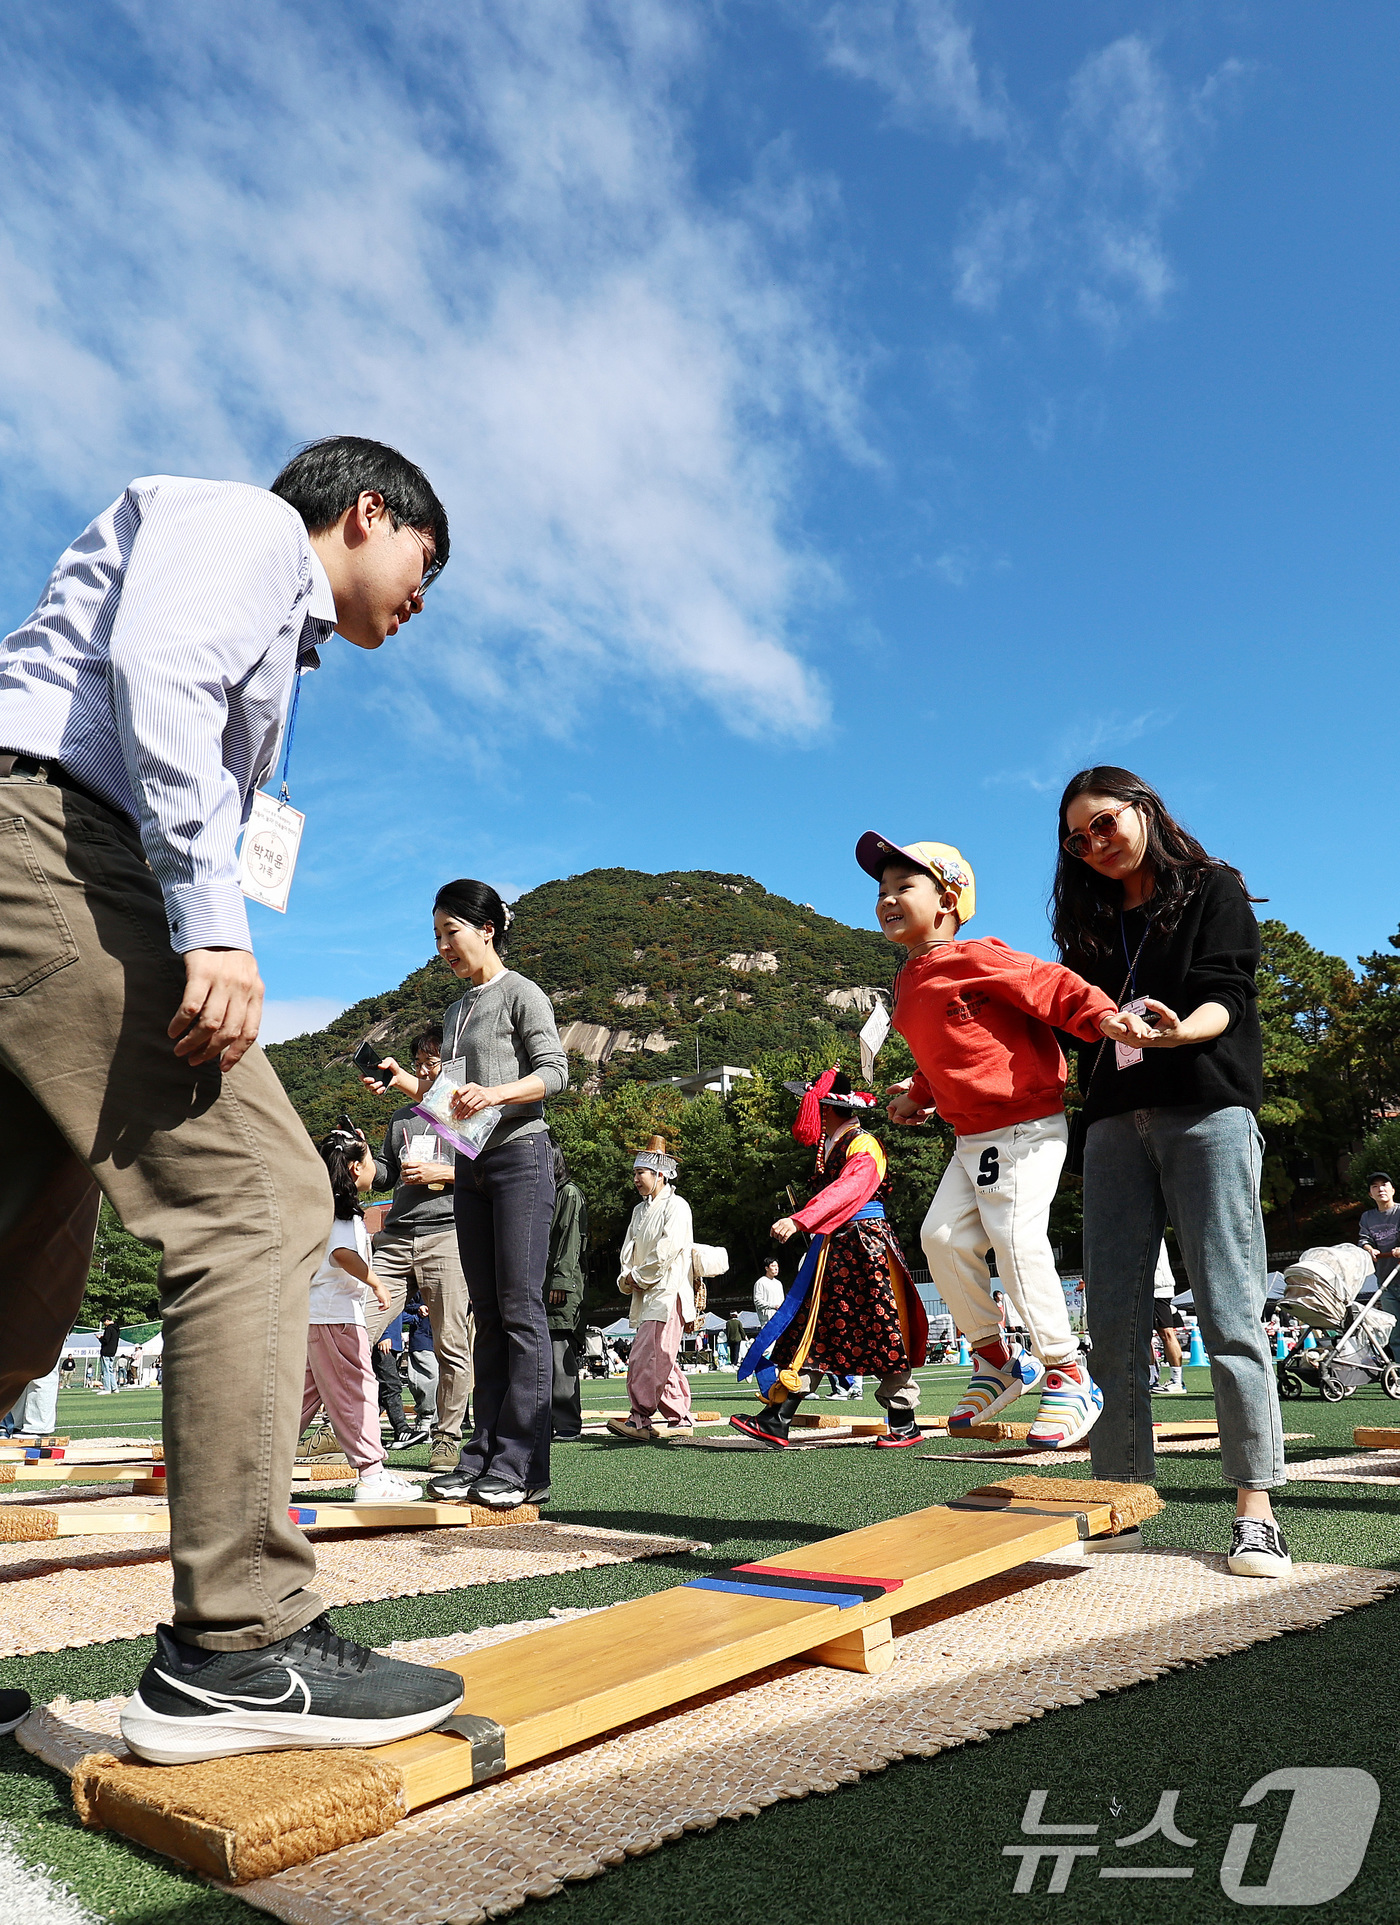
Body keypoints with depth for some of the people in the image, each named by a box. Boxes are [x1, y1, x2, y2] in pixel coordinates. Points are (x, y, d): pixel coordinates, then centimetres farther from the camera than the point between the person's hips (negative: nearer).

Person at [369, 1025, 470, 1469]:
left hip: (447, 1235, -5)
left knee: (452, 1345, -3)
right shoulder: (402, 1117, 26)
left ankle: (447, 1437, 8)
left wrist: (441, 1173, -8)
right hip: (396, 1237, 5)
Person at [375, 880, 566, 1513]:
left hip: (520, 1155, -7)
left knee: (520, 1308, -10)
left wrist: (495, 1094, -23)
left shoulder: (521, 993, 0)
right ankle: (483, 1457, 7)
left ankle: (522, 1466, -9)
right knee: (487, 1313, 5)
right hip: (471, 1165, 8)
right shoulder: (456, 1012, 21)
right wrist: (403, 1080, 7)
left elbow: (555, 1072, -9)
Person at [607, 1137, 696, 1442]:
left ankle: (640, 1420, -19)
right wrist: (626, 1279, -1)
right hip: (644, 1296, 9)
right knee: (663, 1361, 9)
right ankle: (679, 1420, 14)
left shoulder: (676, 1206, -4)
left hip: (667, 1293, -8)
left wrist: (638, 1277, -8)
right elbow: (629, 1249, 18)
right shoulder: (639, 1210, 21)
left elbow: (667, 1251, -14)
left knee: (646, 1358, -17)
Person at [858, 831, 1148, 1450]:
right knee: (942, 1236, 2)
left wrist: (1101, 1014, -35)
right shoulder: (908, 983, 12)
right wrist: (919, 1096, 19)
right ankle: (995, 1359, 19)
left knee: (1017, 1242, -13)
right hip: (970, 1137, 9)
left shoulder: (973, 958, -14)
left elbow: (1051, 985, -19)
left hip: (1025, 1127, -9)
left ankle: (1069, 1377, 4)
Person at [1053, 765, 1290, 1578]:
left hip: (1206, 1108, -5)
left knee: (1229, 1311, -8)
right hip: (1116, 1121, 5)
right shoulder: (1093, 923, 22)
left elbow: (1225, 994, -5)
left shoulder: (1214, 888, 9)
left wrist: (1183, 1029, -28)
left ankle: (1256, 1510, -4)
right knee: (1114, 1315, -1)